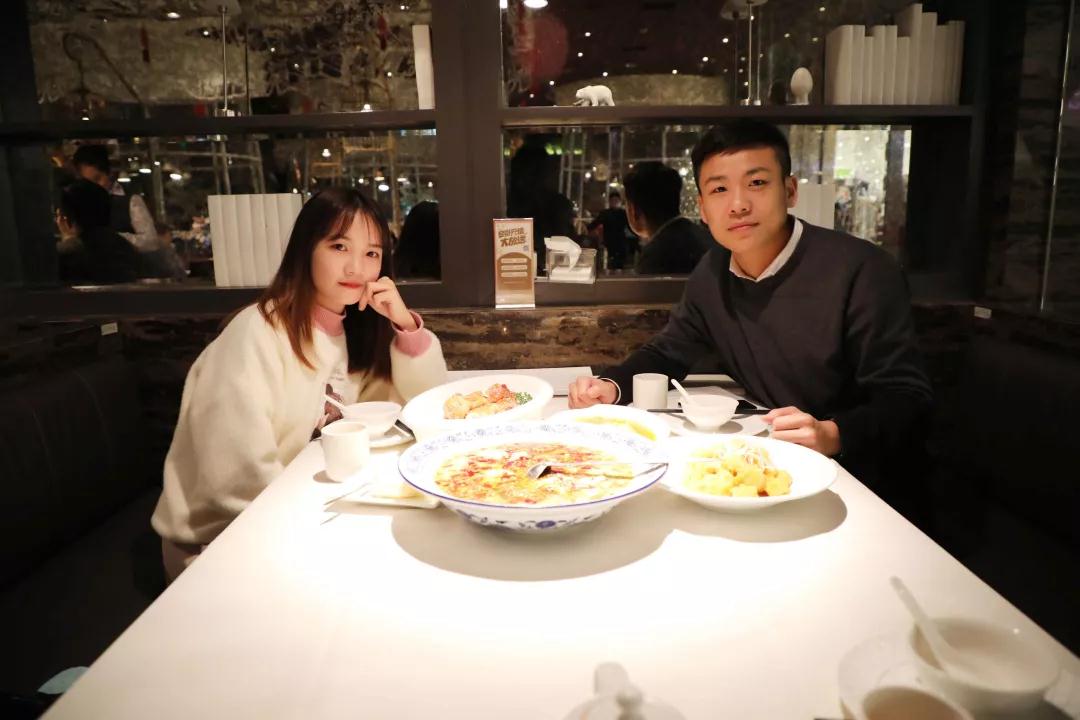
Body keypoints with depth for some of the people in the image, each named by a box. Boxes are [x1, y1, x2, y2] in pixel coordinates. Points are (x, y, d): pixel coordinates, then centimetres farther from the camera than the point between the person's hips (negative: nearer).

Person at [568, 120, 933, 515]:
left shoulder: (861, 271, -19)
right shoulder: (712, 273, 0)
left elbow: (907, 397, -17)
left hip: (863, 485, -4)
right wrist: (612, 385, -8)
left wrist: (833, 435, -35)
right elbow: (666, 353, 11)